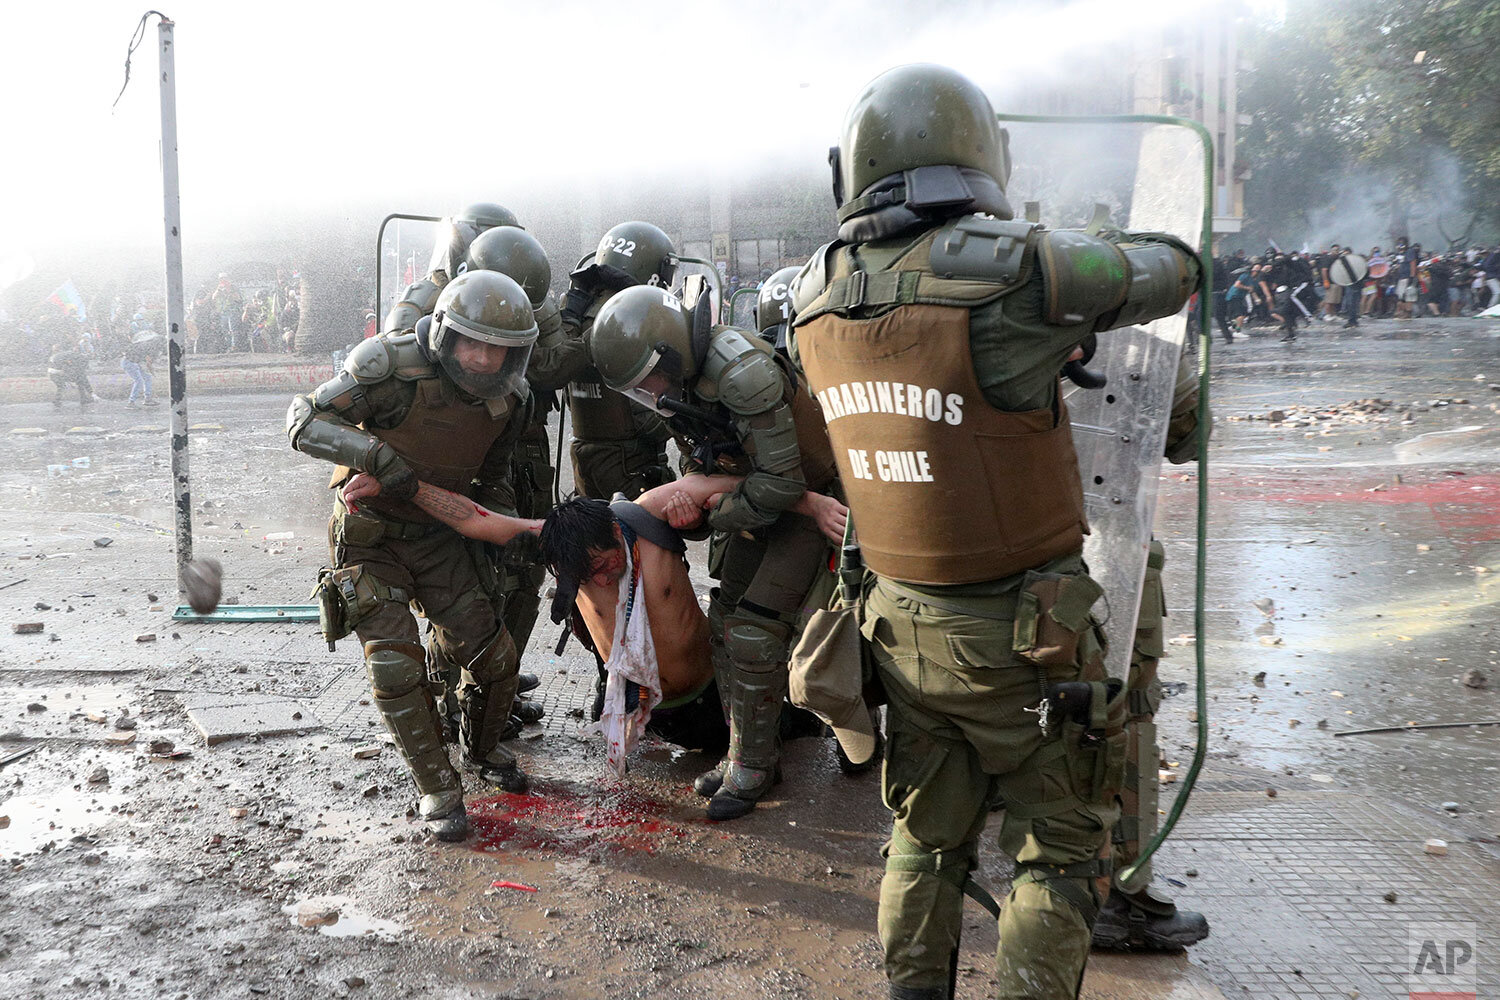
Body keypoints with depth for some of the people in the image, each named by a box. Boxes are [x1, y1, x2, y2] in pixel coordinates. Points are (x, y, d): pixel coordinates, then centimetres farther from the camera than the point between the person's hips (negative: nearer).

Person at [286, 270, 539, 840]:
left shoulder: (507, 398, -7)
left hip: (438, 537, 5)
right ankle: (436, 789, 7)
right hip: (370, 540, -4)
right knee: (397, 669, -12)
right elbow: (303, 422, -23)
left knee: (494, 656, 4)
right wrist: (378, 456, -36)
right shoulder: (397, 367, -25)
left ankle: (483, 751, 33)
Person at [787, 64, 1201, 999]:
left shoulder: (818, 298, -4)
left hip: (903, 628, 5)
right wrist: (1077, 256, 14)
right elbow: (1175, 268, -5)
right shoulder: (1015, 272, -20)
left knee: (927, 841, 22)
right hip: (1021, 636, -5)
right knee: (1062, 852, 13)